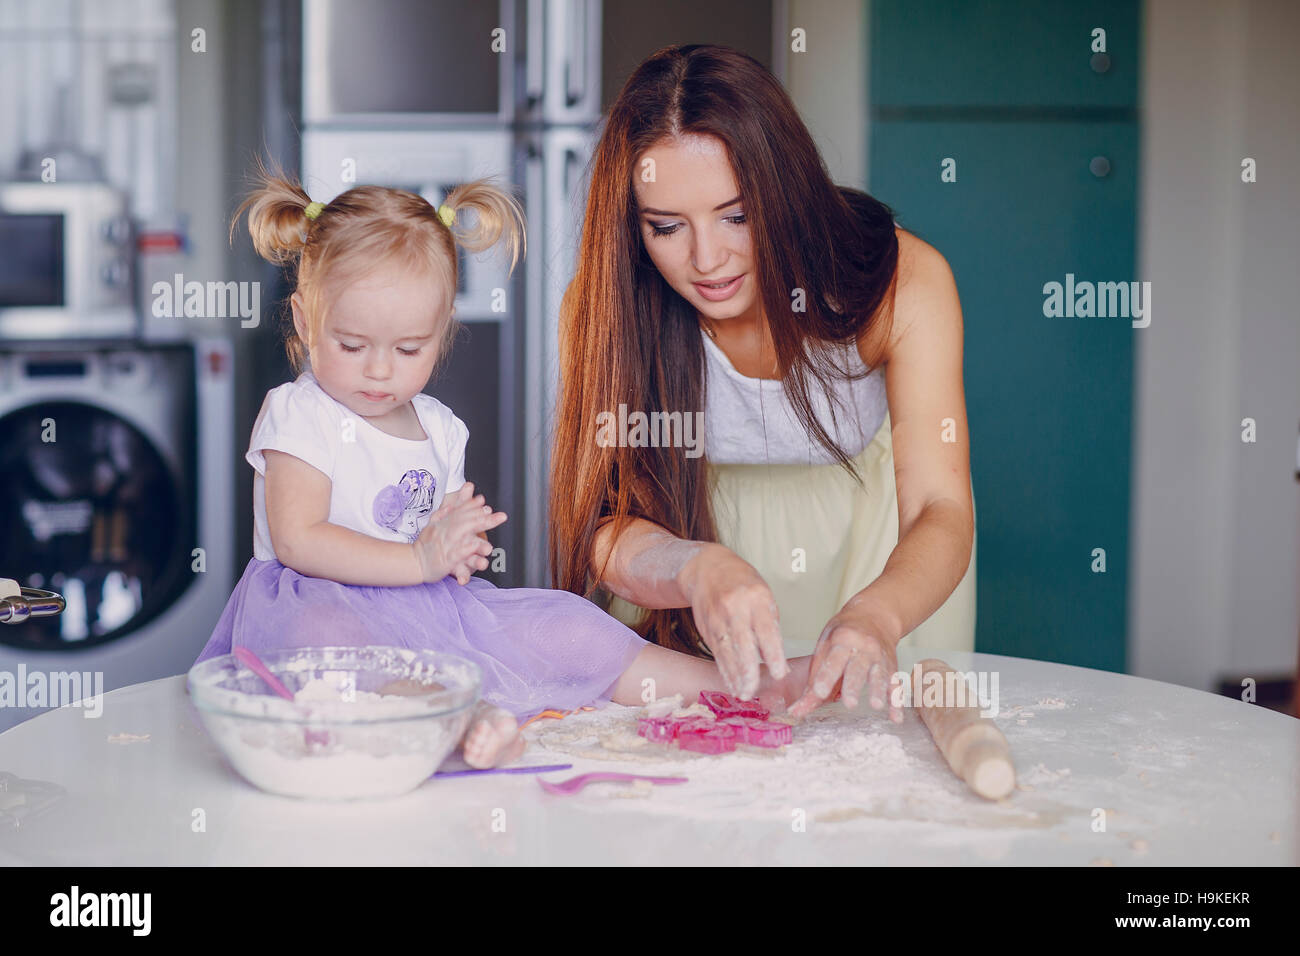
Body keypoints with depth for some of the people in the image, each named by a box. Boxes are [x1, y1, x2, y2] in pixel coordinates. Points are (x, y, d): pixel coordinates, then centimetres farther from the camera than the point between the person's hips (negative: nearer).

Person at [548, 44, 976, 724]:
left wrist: (874, 617, -57)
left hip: (873, 515, 0)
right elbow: (602, 527, -31)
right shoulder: (601, 305, -28)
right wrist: (699, 568, -55)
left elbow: (940, 510, -34)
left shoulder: (903, 281, -30)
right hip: (690, 518, 0)